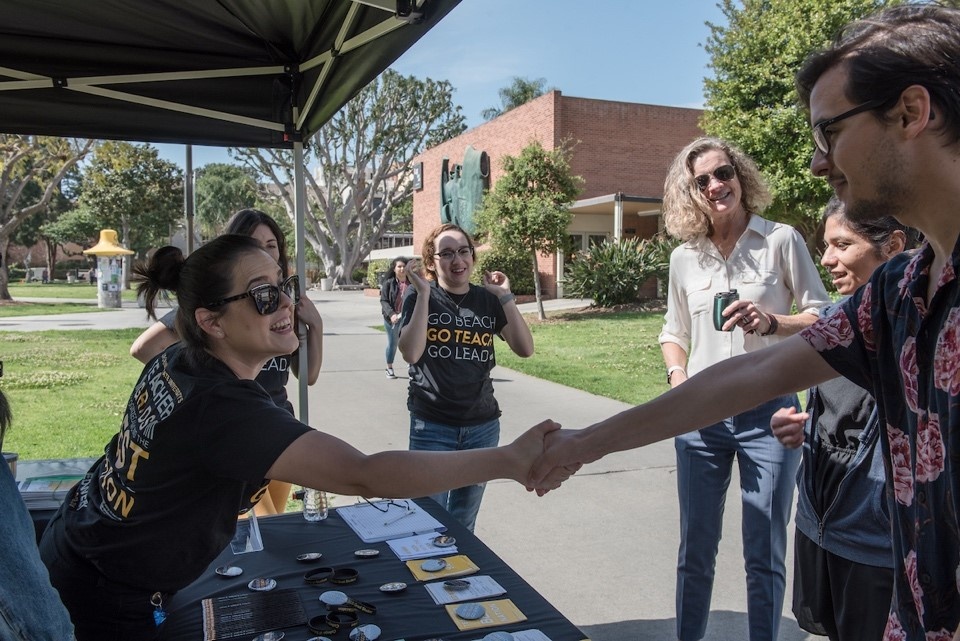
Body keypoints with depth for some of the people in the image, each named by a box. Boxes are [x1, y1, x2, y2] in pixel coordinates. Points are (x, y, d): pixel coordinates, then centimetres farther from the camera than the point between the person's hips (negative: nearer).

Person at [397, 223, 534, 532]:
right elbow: (410, 353, -20)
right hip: (432, 428, -2)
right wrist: (424, 294, -21)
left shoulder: (488, 300, 2)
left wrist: (506, 297, -12)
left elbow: (525, 349, -6)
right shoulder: (419, 299, -4)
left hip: (483, 427, 3)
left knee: (464, 522, 17)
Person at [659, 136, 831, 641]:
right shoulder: (684, 257, 7)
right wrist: (676, 374, -4)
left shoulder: (781, 240, -2)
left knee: (764, 555, 6)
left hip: (768, 411, -3)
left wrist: (772, 323, -20)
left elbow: (824, 318, -1)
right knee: (695, 550, 12)